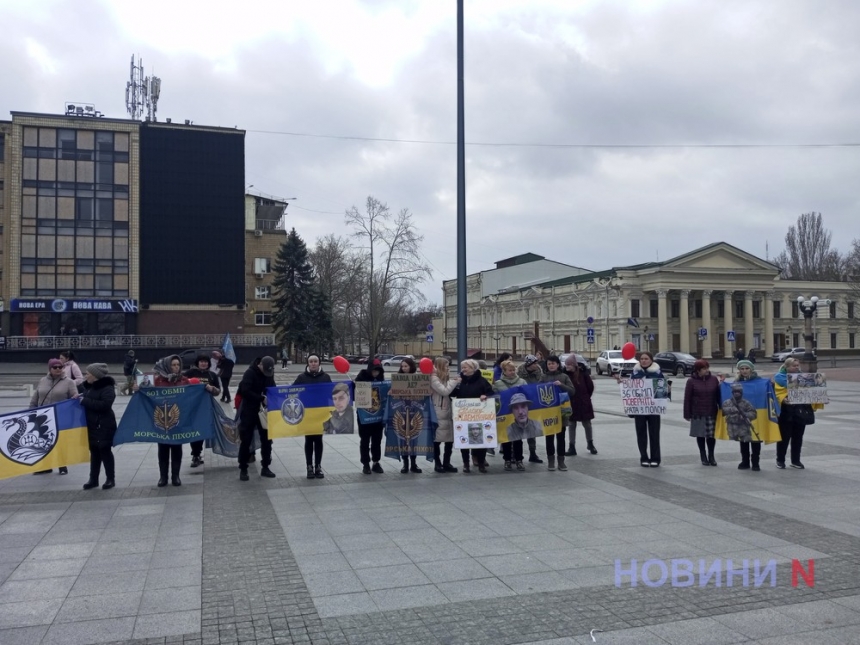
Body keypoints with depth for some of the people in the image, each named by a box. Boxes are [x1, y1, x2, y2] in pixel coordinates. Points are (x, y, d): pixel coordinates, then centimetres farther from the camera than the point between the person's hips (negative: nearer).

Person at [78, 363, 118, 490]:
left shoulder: (107, 388, -15)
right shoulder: (90, 386, 10)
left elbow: (104, 405, -26)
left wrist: (84, 400, -23)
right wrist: (79, 385, 10)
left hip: (104, 426, -8)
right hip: (92, 425, 8)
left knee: (105, 451, -1)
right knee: (94, 452, 12)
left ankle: (110, 479, 9)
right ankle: (93, 479, 19)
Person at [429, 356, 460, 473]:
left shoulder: (445, 378, 17)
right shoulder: (434, 378, -9)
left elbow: (451, 391, 14)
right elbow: (444, 391, -18)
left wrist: (454, 382, 2)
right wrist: (455, 381, -9)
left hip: (448, 411, 8)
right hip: (438, 412, -8)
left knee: (450, 438, 7)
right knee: (437, 439, 0)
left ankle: (446, 463, 15)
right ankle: (437, 464, 7)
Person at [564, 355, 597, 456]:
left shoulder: (582, 373, -9)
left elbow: (590, 386, 0)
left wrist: (586, 397, 5)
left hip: (583, 404, -1)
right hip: (570, 404, 1)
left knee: (587, 424, 10)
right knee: (572, 426, 7)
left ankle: (590, 444, 29)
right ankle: (572, 447, 13)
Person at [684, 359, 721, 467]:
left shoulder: (714, 379, 4)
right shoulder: (691, 381, -4)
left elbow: (718, 395, 7)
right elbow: (687, 398, -3)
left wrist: (721, 409, 4)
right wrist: (687, 414, -5)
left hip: (712, 413, 2)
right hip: (698, 413, -2)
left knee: (711, 435, 2)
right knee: (700, 435, 6)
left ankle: (711, 456, 18)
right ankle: (703, 456, 18)